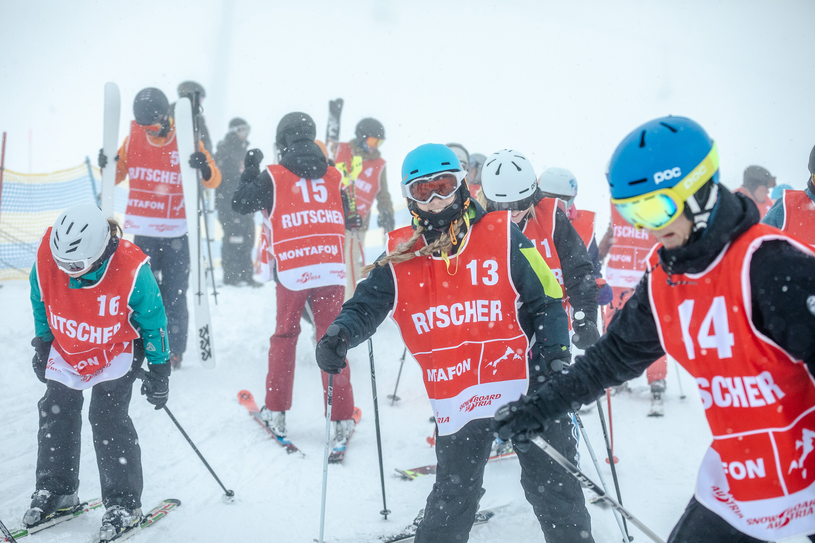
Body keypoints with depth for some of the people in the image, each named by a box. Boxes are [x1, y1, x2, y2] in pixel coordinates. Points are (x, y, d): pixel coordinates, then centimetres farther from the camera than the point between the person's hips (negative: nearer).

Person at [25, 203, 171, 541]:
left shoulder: (131, 271, -32)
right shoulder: (46, 260, -22)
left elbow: (153, 322, -16)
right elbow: (41, 306, 2)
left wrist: (159, 372, -9)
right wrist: (42, 346, 12)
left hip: (116, 353, -4)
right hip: (66, 351, 5)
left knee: (107, 419, -12)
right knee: (56, 415, 7)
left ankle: (124, 504, 1)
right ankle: (56, 492, 27)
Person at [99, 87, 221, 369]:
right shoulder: (133, 138, 3)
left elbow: (214, 180, -7)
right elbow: (117, 175, 14)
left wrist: (205, 170, -28)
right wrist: (107, 166, -8)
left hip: (177, 232, -3)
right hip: (143, 230, 3)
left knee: (175, 293, 2)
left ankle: (175, 351, 12)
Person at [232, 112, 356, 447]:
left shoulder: (273, 176, 1)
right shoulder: (334, 176, 10)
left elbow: (240, 204, 9)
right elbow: (346, 219, 19)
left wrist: (250, 170, 21)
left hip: (292, 270, -1)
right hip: (331, 268, 2)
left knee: (284, 336, 14)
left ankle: (276, 412, 19)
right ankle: (342, 420, 6)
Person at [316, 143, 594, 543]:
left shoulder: (502, 237, -5)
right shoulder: (401, 257, 0)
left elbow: (545, 301, -1)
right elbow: (366, 305, 2)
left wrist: (555, 354, -11)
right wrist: (340, 335, -18)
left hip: (527, 388, -1)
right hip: (457, 400, 2)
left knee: (555, 491, 10)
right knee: (452, 500, 15)